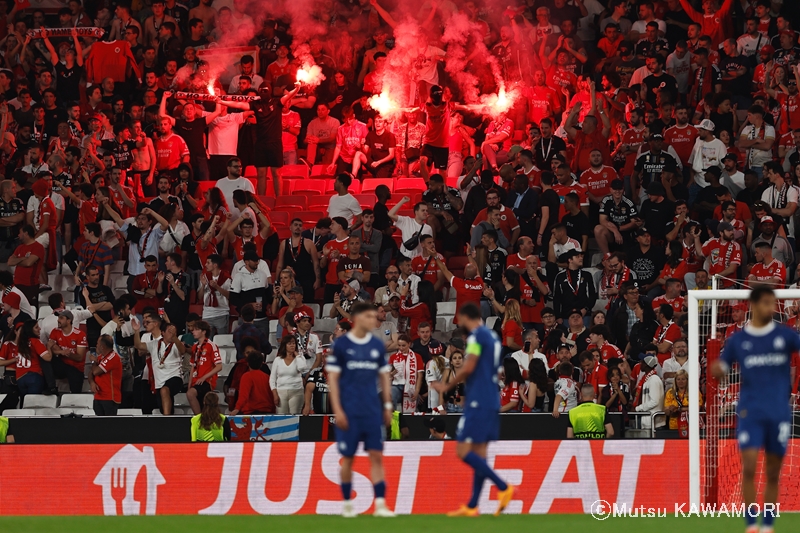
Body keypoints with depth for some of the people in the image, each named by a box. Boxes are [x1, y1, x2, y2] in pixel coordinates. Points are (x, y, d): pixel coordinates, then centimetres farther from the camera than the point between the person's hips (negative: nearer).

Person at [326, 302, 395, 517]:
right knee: (348, 457, 3)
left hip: (373, 411, 3)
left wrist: (388, 406, 10)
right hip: (349, 412, -3)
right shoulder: (341, 344, -2)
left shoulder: (377, 346, 9)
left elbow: (384, 376, 16)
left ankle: (380, 504, -7)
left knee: (377, 456, -4)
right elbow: (332, 378, -3)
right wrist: (337, 410, -9)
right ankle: (347, 503, 15)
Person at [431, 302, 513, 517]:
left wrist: (448, 386, -3)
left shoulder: (477, 335, -10)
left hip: (478, 402, -9)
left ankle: (503, 487, -16)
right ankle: (472, 506, 8)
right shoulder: (492, 336, 17)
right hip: (491, 401, 9)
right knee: (479, 454, 8)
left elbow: (468, 368, -17)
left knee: (464, 451, -9)